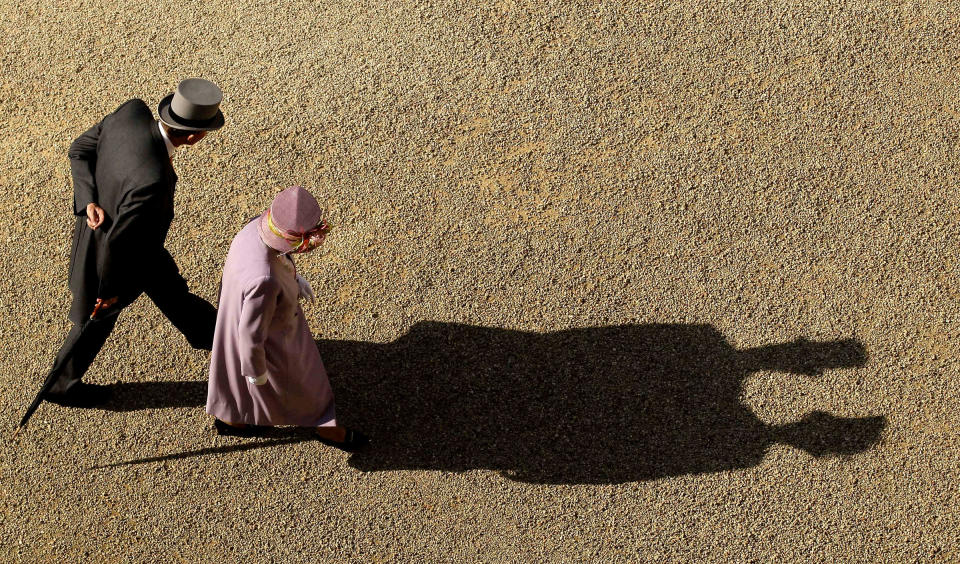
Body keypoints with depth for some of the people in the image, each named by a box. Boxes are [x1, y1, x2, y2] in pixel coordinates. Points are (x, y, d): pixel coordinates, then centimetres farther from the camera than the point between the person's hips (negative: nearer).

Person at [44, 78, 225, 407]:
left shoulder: (133, 112, -24)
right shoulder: (152, 181, -45)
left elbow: (80, 150, -10)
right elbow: (117, 243, -36)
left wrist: (91, 203, -20)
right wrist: (110, 289, -19)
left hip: (100, 219, 7)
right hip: (115, 253, -7)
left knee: (169, 286, 31)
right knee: (99, 318, 21)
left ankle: (206, 331, 59)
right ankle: (62, 384, 48)